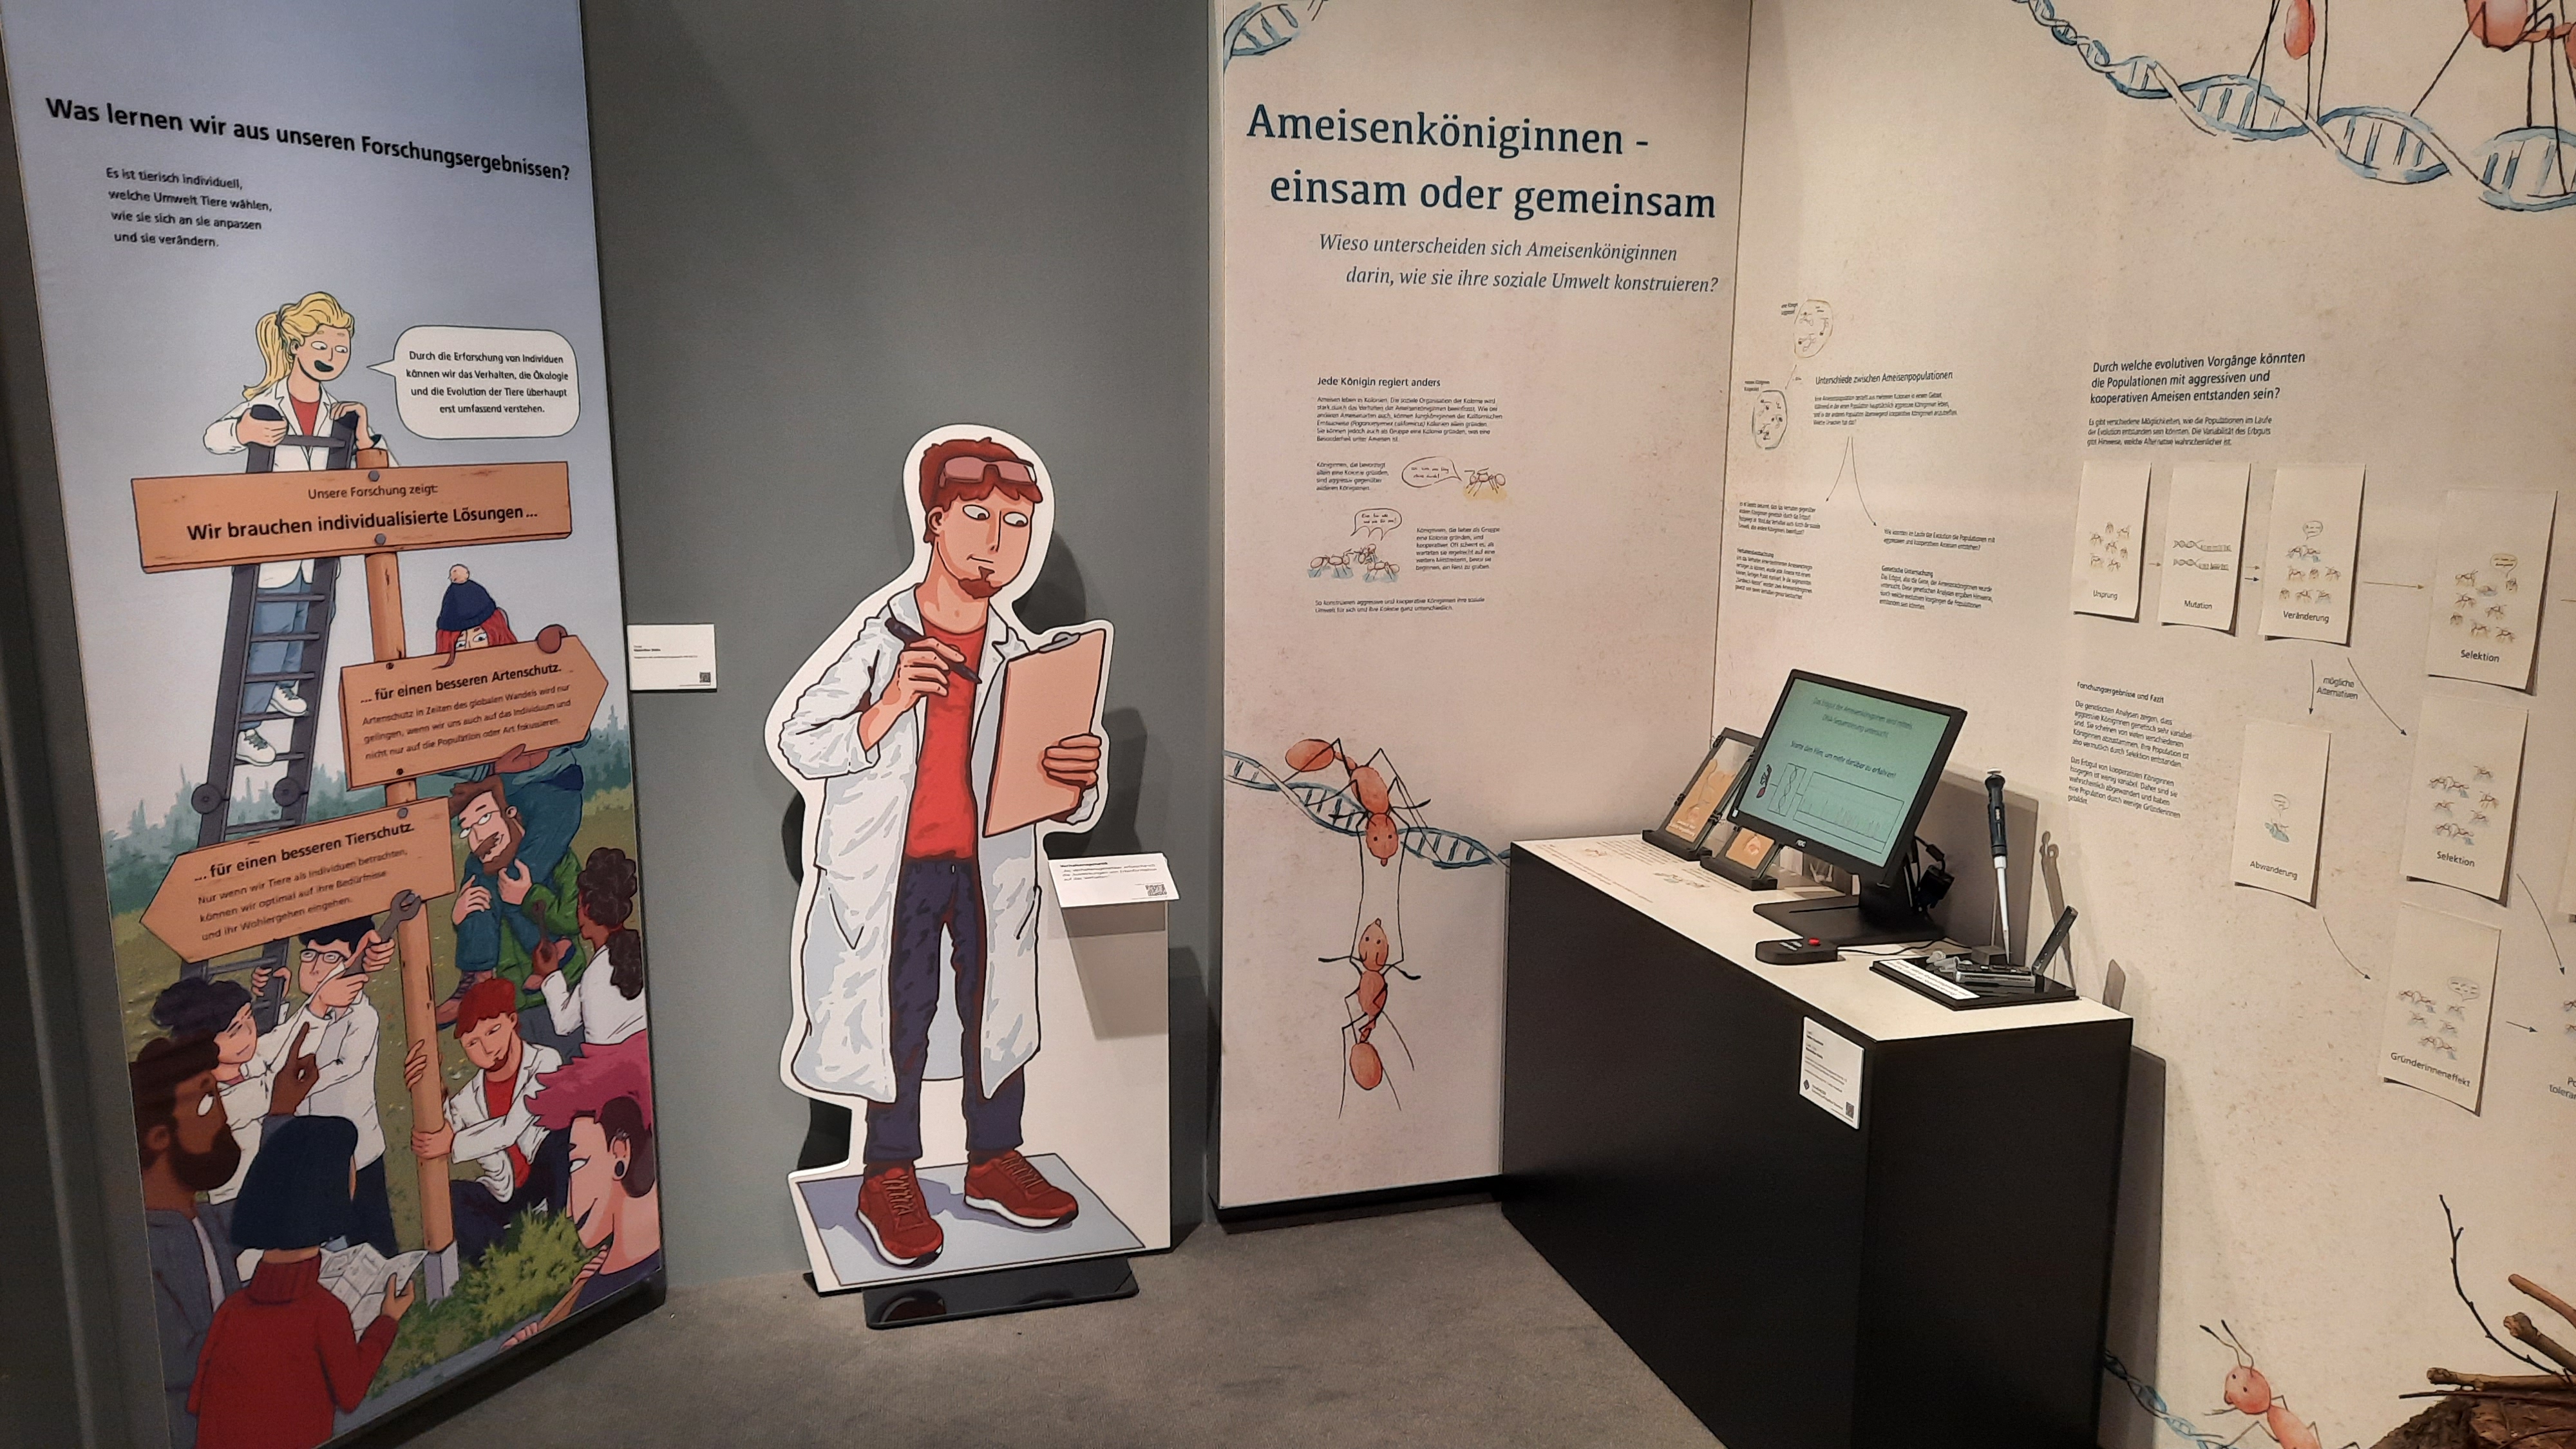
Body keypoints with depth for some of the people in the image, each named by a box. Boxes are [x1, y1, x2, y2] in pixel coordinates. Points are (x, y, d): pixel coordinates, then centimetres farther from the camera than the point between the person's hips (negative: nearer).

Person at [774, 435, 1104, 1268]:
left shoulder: (1024, 656, 1)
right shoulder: (878, 639, -8)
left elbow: (1068, 807, 1)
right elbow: (798, 746, -10)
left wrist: (1077, 779, -24)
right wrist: (887, 709, -25)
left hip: (994, 865, 3)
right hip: (897, 866, -3)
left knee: (998, 1006, 11)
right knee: (900, 1012, 6)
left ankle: (995, 1161, 30)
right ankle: (889, 1179, 23)